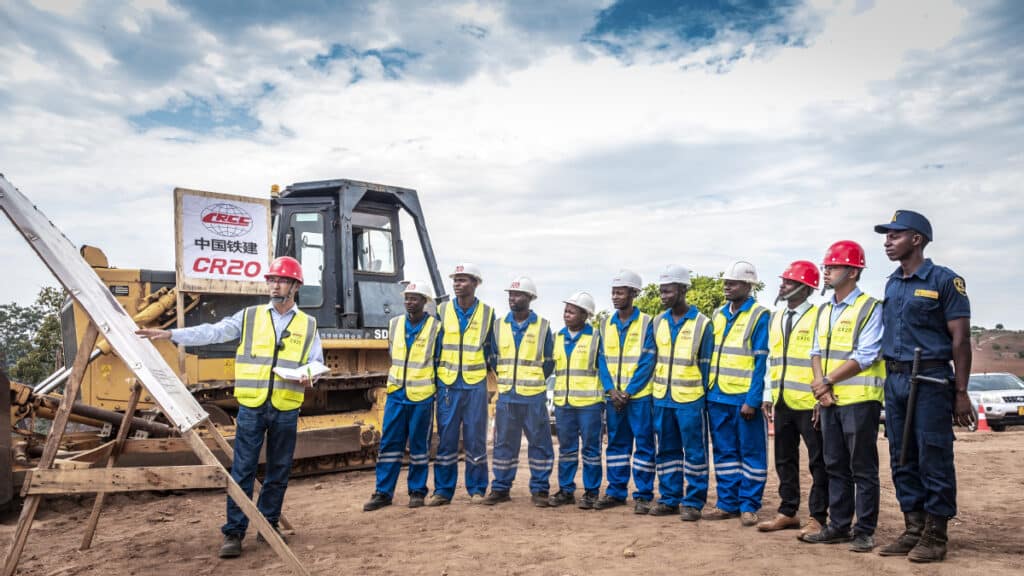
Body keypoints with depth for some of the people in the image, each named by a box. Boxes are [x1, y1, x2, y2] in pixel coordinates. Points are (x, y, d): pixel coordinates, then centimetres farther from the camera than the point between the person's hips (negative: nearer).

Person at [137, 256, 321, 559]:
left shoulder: (308, 325, 7)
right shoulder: (248, 317, 5)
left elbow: (317, 363, 7)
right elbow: (212, 332, -3)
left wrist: (309, 377, -15)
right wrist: (171, 334, -13)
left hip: (286, 411, 1)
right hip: (251, 408, -1)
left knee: (278, 472, 10)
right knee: (242, 472, 0)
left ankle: (268, 525, 24)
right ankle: (234, 533, 8)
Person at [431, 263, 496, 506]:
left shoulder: (487, 313, 4)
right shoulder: (442, 311, 5)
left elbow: (492, 349, 10)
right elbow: (435, 347, 10)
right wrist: (433, 379, 8)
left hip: (476, 385, -1)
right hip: (447, 384, 1)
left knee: (475, 437, 4)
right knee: (446, 437, 3)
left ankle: (477, 489, 14)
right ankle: (442, 490, 11)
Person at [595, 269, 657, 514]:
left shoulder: (646, 323, -4)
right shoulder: (606, 324, 10)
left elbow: (647, 362, -9)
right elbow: (603, 360, 8)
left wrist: (628, 392, -14)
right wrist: (611, 390, -6)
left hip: (639, 395, -5)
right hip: (613, 396, 5)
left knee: (644, 444, 1)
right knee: (616, 444, 11)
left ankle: (643, 495, 9)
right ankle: (616, 491, 19)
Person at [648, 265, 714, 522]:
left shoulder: (702, 323, -5)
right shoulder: (658, 323, 9)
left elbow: (706, 365, -3)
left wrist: (707, 398, -5)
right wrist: (654, 392, 9)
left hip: (690, 399, -5)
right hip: (662, 399, 5)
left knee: (694, 452, 3)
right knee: (667, 451, 12)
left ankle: (693, 502, 11)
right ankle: (669, 499, 21)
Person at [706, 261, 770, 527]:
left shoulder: (759, 316, -7)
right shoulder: (718, 315, 12)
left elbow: (762, 362, -11)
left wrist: (752, 400, -17)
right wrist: (708, 390, 10)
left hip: (745, 398, -6)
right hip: (717, 397, 6)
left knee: (751, 453, 4)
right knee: (724, 452, 12)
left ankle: (749, 505, 13)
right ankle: (727, 502, 20)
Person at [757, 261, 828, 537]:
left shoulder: (819, 317, -7)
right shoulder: (775, 318, 13)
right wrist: (769, 395, 12)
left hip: (809, 403, -7)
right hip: (782, 403, 7)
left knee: (818, 462, 4)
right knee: (785, 461, 13)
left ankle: (817, 517, 13)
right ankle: (787, 512, 24)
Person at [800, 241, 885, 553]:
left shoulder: (869, 308, -8)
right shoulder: (824, 310, 15)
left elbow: (865, 356, -15)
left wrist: (827, 381, -13)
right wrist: (820, 383, -4)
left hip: (859, 399, -7)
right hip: (830, 400, 7)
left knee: (863, 469, 0)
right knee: (836, 467, 12)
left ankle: (864, 531, 8)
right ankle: (838, 526, 20)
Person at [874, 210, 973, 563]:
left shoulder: (944, 280, -6)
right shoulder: (892, 284, 13)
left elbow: (960, 340, -8)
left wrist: (961, 393, -10)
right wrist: (890, 382, 12)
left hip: (931, 379, -7)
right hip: (894, 380, 7)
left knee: (933, 460, -1)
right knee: (902, 461, 10)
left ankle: (935, 536, 9)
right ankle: (914, 530, 20)